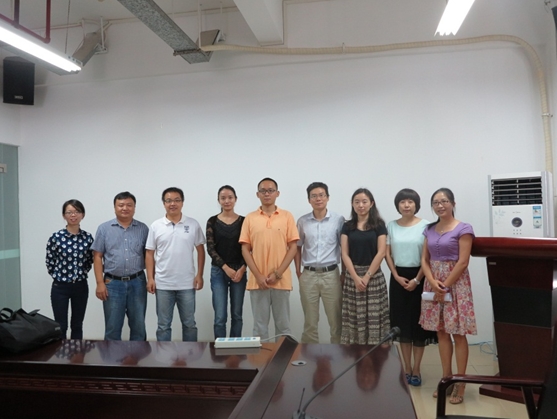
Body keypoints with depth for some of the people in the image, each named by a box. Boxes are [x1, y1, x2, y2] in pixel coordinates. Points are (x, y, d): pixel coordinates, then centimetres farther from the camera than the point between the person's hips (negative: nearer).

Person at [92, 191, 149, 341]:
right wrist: (100, 283, -5)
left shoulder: (143, 229, 4)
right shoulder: (104, 228, 2)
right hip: (113, 283, -1)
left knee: (138, 325, 9)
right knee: (112, 327, 7)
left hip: (137, 283, 1)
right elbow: (97, 257, 1)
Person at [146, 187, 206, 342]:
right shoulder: (156, 226, 0)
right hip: (163, 284, 0)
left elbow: (200, 250, 4)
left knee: (189, 324, 11)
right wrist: (150, 278, -3)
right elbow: (150, 254, 3)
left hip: (187, 284, 0)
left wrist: (199, 274, -2)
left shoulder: (193, 225, 0)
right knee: (163, 325, 10)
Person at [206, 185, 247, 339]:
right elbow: (210, 248, -4)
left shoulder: (243, 221, 3)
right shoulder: (212, 221, 1)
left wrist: (242, 269, -13)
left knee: (237, 314, 9)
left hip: (239, 271, 1)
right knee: (220, 316, -2)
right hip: (218, 271, -1)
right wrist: (226, 268, -13)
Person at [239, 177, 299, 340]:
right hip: (257, 280, 1)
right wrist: (258, 276, -8)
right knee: (260, 326, 10)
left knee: (283, 325, 10)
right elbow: (245, 249, 1)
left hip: (281, 280, 0)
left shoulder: (287, 216, 2)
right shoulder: (250, 218, 4)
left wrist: (278, 273, -10)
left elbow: (293, 247, -1)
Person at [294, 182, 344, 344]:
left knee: (336, 319, 6)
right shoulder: (302, 221, 3)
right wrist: (298, 272, 5)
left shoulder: (338, 219, -1)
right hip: (308, 275, 2)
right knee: (310, 320, 11)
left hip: (331, 274, -1)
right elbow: (298, 247, 11)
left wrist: (344, 272, 2)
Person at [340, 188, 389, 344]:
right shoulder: (347, 226, 6)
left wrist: (367, 276, -11)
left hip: (374, 276, -2)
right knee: (354, 316, 4)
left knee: (374, 316, 0)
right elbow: (344, 254, 1)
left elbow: (381, 252, -5)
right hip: (352, 276, 2)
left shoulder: (379, 225, 1)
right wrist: (356, 277, -10)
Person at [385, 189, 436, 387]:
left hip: (418, 276, -2)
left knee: (418, 322, 3)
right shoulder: (391, 226, 4)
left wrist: (417, 279, -13)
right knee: (402, 322, 7)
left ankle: (416, 369, 15)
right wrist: (397, 276, -6)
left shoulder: (424, 225, -5)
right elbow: (387, 254, 5)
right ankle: (407, 367, 19)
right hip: (398, 277, 3)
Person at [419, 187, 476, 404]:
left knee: (458, 334, 0)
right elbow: (425, 260, 7)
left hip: (455, 283, -5)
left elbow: (463, 262, -12)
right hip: (434, 283, 5)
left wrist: (445, 286, -13)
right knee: (441, 332, 10)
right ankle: (446, 378, 21)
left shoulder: (463, 229, -6)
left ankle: (460, 383, 10)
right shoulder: (430, 230, 10)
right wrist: (433, 283, -9)